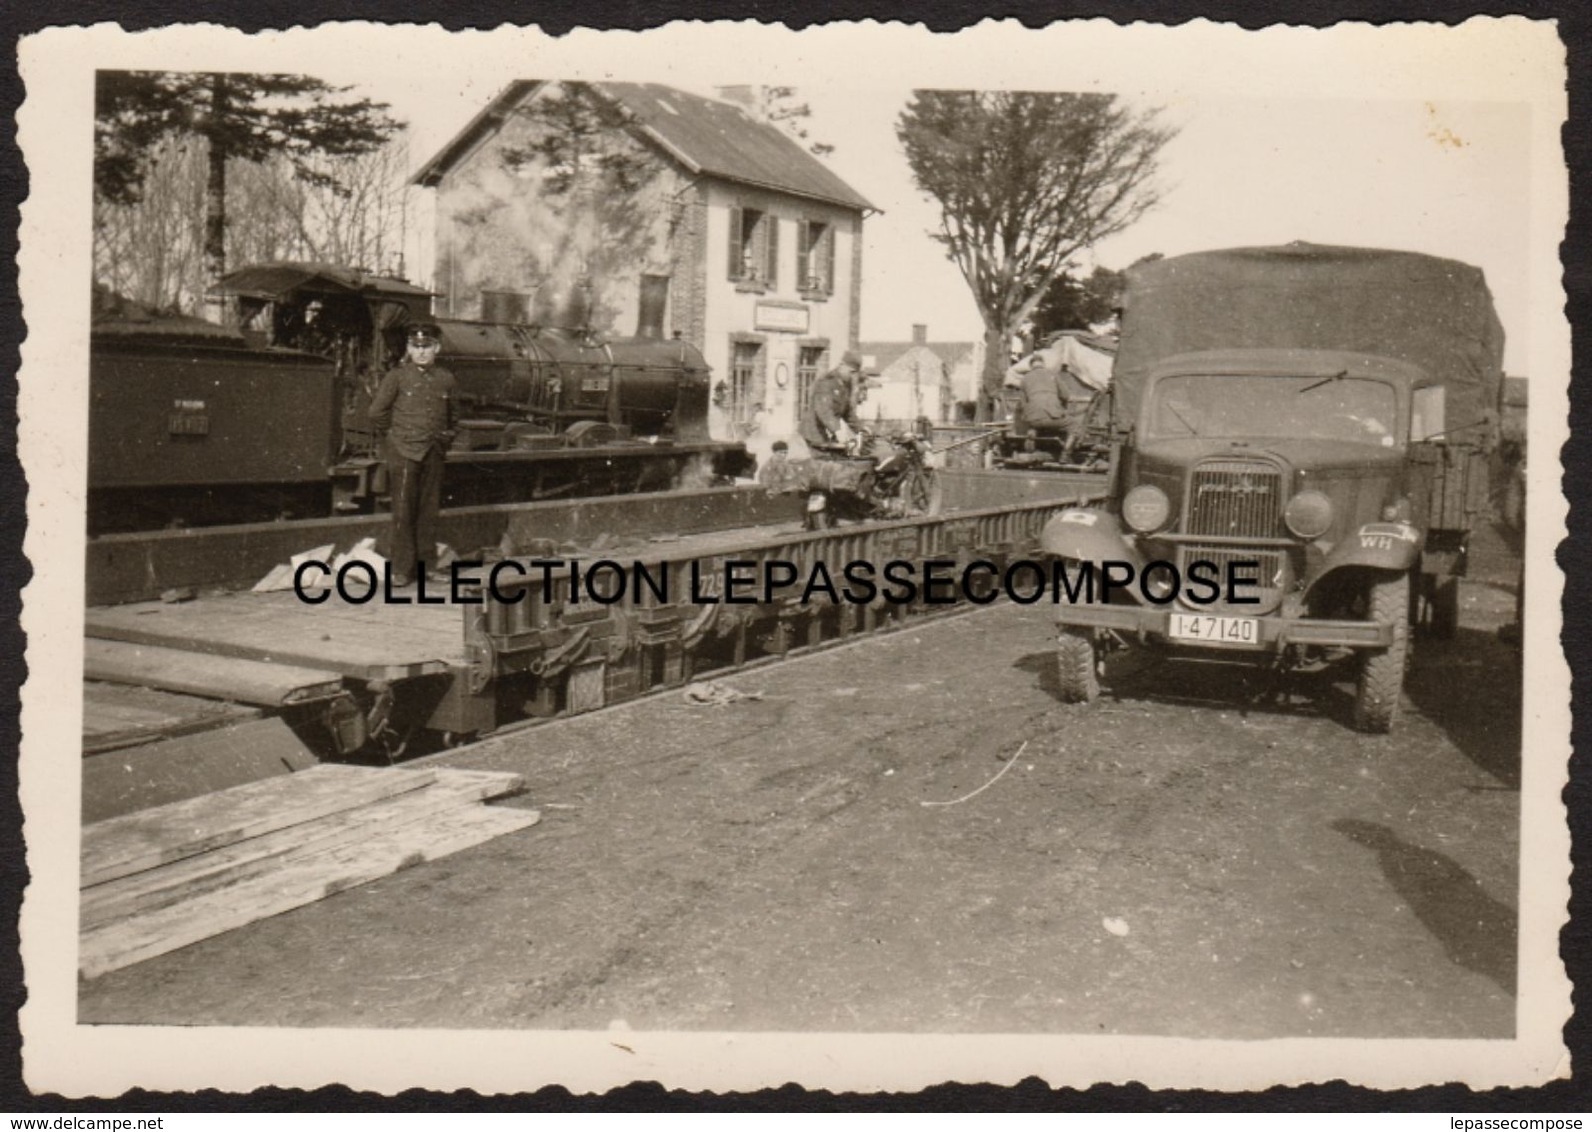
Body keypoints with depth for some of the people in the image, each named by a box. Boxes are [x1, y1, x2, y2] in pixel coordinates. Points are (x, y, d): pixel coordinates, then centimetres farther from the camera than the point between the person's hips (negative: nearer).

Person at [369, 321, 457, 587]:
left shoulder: (445, 380, 7)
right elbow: (377, 412, 1)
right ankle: (402, 569, 3)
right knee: (403, 512, -2)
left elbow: (451, 415, 24)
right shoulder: (398, 377, -4)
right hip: (404, 453, -4)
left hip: (433, 455, 4)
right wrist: (396, 433, 7)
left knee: (429, 510, 8)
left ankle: (426, 562, 17)